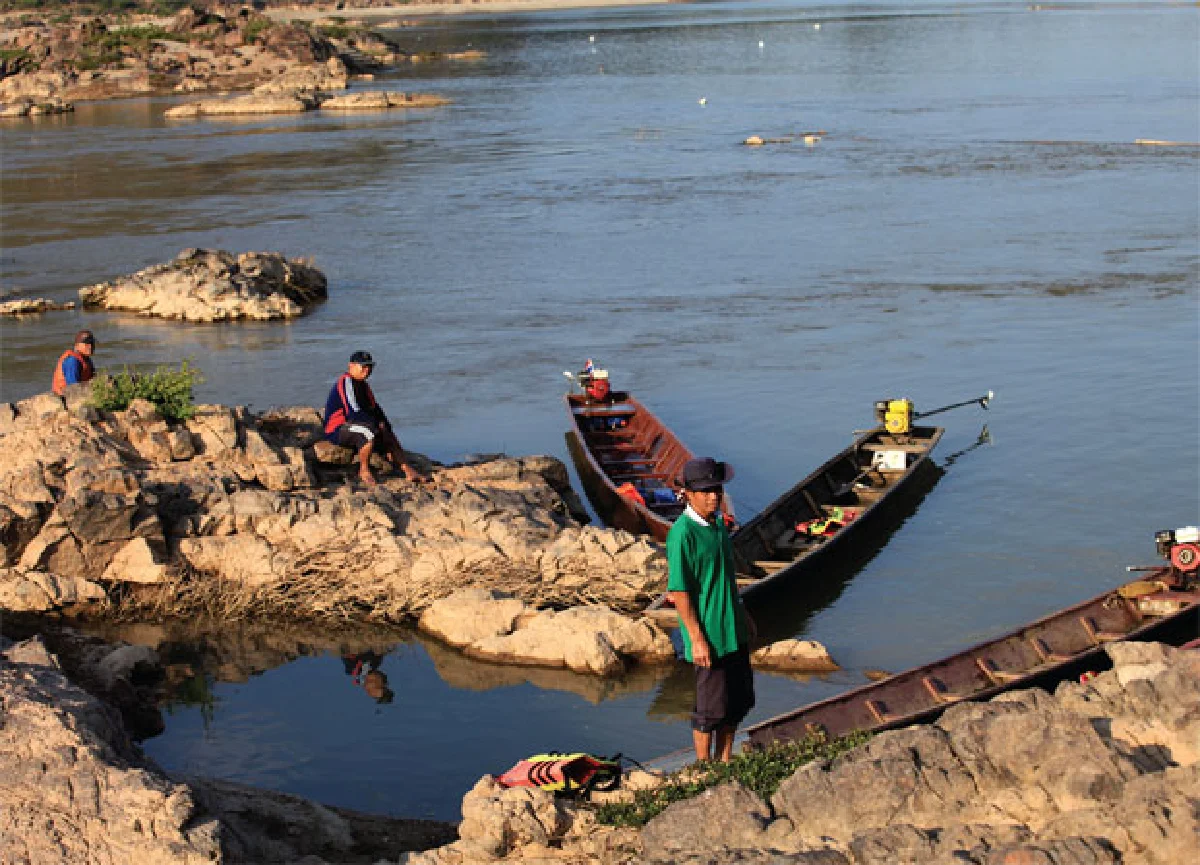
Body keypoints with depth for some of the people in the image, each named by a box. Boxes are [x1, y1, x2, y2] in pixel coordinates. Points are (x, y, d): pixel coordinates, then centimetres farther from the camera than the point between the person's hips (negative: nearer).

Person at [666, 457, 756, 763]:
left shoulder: (718, 523, 7)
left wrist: (741, 613, 24)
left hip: (734, 631, 9)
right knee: (710, 709, 3)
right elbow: (678, 591, -20)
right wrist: (696, 639, -20)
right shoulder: (682, 533, -20)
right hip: (708, 637, -9)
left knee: (737, 703, 17)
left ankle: (724, 763, 33)